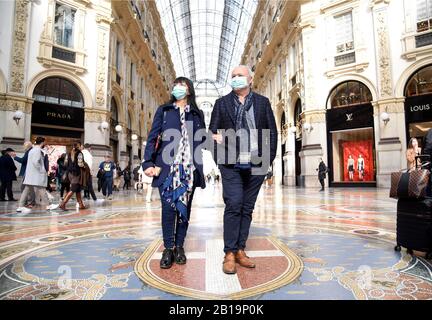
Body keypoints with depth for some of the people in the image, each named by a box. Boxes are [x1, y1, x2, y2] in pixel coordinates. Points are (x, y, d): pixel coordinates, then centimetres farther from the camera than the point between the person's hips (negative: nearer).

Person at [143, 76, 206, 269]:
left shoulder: (197, 114, 17)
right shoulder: (163, 110, 13)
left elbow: (202, 139, 15)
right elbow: (152, 137, 4)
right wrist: (148, 162, -5)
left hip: (189, 168, 2)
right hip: (167, 166, -1)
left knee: (184, 207, 4)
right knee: (168, 206, -7)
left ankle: (179, 247, 17)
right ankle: (168, 248, 7)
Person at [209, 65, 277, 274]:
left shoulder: (262, 102, 12)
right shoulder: (222, 103, 10)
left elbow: (272, 131, 9)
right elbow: (212, 130, 8)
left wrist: (269, 159, 1)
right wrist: (216, 137, -14)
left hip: (256, 165, 2)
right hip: (231, 164, -2)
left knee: (247, 208, 7)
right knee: (233, 206, -9)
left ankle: (240, 250, 18)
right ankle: (229, 253, 3)